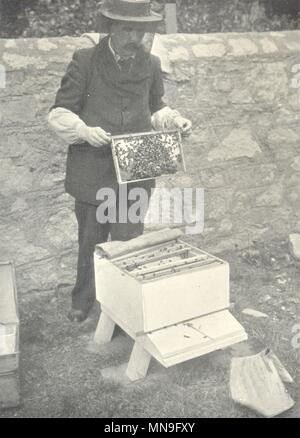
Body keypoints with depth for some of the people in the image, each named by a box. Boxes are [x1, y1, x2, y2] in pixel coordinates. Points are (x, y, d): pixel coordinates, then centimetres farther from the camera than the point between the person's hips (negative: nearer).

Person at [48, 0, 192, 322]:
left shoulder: (151, 65, 5)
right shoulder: (85, 61, -5)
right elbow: (59, 113, -3)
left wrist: (174, 120, -3)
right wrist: (84, 130, -22)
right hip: (93, 173, -1)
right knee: (91, 241, 14)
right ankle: (83, 300, 37)